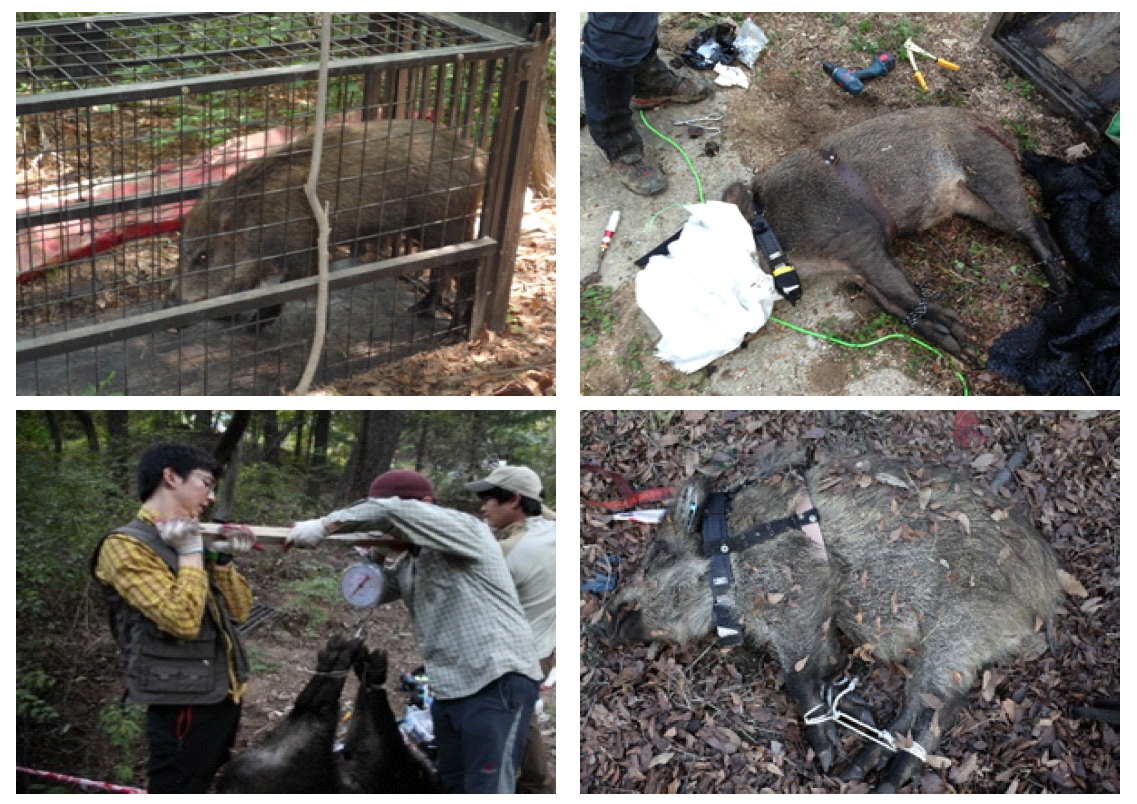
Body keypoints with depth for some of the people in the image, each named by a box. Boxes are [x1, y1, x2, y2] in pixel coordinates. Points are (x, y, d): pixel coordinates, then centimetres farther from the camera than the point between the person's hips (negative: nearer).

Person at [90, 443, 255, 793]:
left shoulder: (190, 540, 11)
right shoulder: (126, 546, -15)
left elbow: (240, 610, 9)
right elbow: (183, 620, -25)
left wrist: (222, 558, -4)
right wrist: (191, 553, -16)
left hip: (223, 694, 9)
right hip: (184, 703, -9)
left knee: (204, 787, 21)